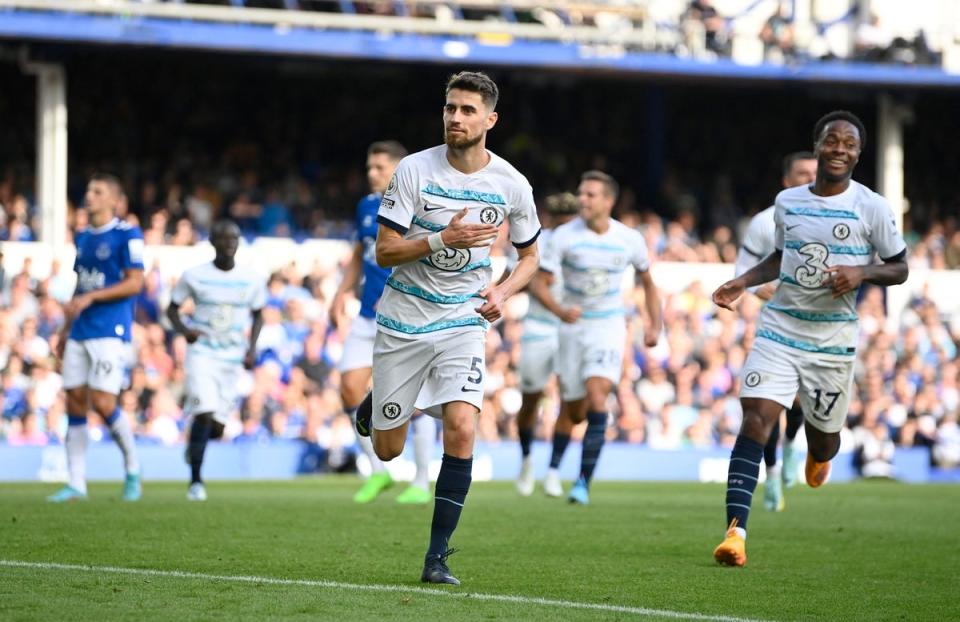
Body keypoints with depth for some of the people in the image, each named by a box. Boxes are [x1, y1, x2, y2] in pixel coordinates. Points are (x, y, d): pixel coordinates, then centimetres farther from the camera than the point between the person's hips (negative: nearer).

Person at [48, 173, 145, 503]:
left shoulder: (127, 235, -7)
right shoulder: (82, 237, 16)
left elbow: (134, 283, -12)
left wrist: (90, 298, -17)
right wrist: (65, 329, 19)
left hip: (111, 332, -7)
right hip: (80, 335, 7)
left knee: (103, 403, -13)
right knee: (75, 402, 2)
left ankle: (132, 469, 9)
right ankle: (76, 484, 6)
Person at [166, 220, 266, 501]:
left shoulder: (252, 280, 0)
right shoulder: (194, 276, -5)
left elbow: (257, 314, 14)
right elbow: (172, 308, 7)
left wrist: (252, 348, 0)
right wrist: (183, 330, -13)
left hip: (232, 359, 3)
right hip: (201, 353, -3)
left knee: (217, 427, 3)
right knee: (205, 412, -20)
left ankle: (194, 441, 40)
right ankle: (195, 481, -9)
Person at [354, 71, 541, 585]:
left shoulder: (512, 184, -4)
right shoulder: (414, 170, -11)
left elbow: (529, 255, 12)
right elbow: (384, 252, -11)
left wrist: (503, 291, -8)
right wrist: (444, 239, -26)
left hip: (464, 321, 1)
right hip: (404, 319, -1)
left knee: (461, 430, -21)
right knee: (388, 450, 4)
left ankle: (437, 557, -10)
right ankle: (373, 406, 44)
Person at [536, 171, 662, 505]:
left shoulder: (630, 239, -5)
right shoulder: (564, 236, -11)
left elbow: (647, 282, 12)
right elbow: (538, 283, -10)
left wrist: (655, 324, 2)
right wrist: (559, 311, -29)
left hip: (609, 328, 0)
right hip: (573, 327, 0)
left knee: (596, 395, -21)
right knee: (573, 409, 7)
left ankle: (584, 481, -20)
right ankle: (554, 468, 36)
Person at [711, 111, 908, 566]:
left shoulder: (871, 208, -4)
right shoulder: (787, 202, 6)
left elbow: (900, 268, 2)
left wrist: (862, 273, -17)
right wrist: (744, 282, 8)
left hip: (833, 339, -1)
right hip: (779, 328, 1)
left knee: (822, 437, 10)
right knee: (756, 419, -17)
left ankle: (819, 457, 52)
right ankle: (735, 532, -22)